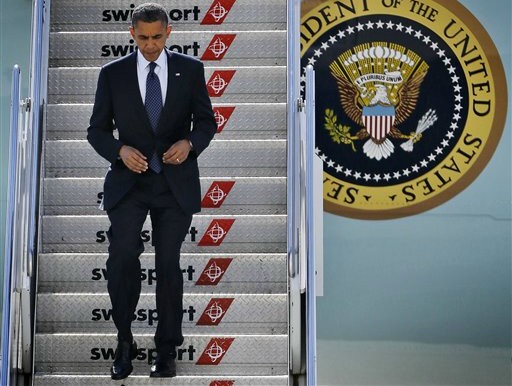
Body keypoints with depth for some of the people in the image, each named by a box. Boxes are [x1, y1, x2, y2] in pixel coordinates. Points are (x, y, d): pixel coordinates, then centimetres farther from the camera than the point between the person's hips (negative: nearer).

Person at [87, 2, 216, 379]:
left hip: (176, 182, 0)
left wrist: (189, 143, -15)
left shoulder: (190, 69, 3)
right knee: (122, 259, -15)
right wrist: (121, 150, -15)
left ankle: (167, 349, 21)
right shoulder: (112, 73, 2)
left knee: (169, 265, 7)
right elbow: (97, 129, 5)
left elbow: (207, 121, 6)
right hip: (129, 180, 0)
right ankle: (125, 343, 5)